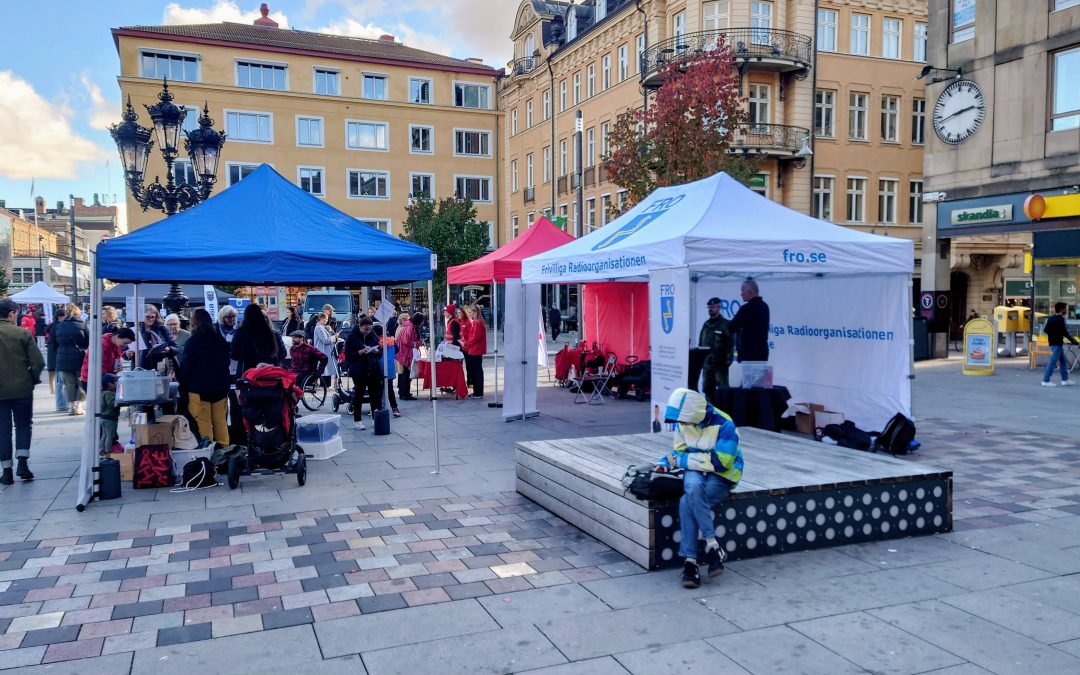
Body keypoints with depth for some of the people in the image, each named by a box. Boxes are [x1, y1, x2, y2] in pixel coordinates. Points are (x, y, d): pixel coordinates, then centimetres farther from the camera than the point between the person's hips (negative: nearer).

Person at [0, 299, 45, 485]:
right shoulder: (23, 334, -9)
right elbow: (38, 362, -11)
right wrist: (32, 379, 6)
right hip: (22, 389, -1)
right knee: (23, 425, 13)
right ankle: (22, 462, -1)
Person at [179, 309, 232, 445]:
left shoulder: (192, 342, -9)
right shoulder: (220, 340, 8)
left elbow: (186, 366, -8)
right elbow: (226, 363, 15)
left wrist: (182, 387, 1)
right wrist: (226, 384, 22)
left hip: (199, 388, -5)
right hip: (221, 387, 5)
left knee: (204, 422, -3)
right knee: (220, 421, 10)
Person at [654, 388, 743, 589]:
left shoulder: (724, 425, -19)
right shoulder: (684, 423, 0)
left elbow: (720, 463, -22)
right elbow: (679, 452, 12)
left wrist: (682, 461, -19)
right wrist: (663, 463, -9)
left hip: (721, 478, -4)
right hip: (695, 472, 4)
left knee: (686, 502, -32)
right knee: (693, 487, -34)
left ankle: (690, 561, -20)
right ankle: (712, 545, -28)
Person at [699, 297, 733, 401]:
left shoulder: (725, 324, -4)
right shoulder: (706, 324, 15)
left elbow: (729, 344, -9)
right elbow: (700, 343, 18)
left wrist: (728, 360, -15)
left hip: (720, 363, -6)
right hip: (706, 362, 6)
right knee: (708, 388, 10)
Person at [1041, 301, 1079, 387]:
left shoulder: (1051, 318, 10)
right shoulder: (1060, 319, -16)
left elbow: (1045, 330, 14)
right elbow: (1066, 333, -18)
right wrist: (1076, 343, -12)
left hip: (1052, 342, 9)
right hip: (1057, 343, -9)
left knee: (1063, 361, 17)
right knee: (1053, 362, -7)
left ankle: (1065, 380, 22)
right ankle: (1046, 381, -6)